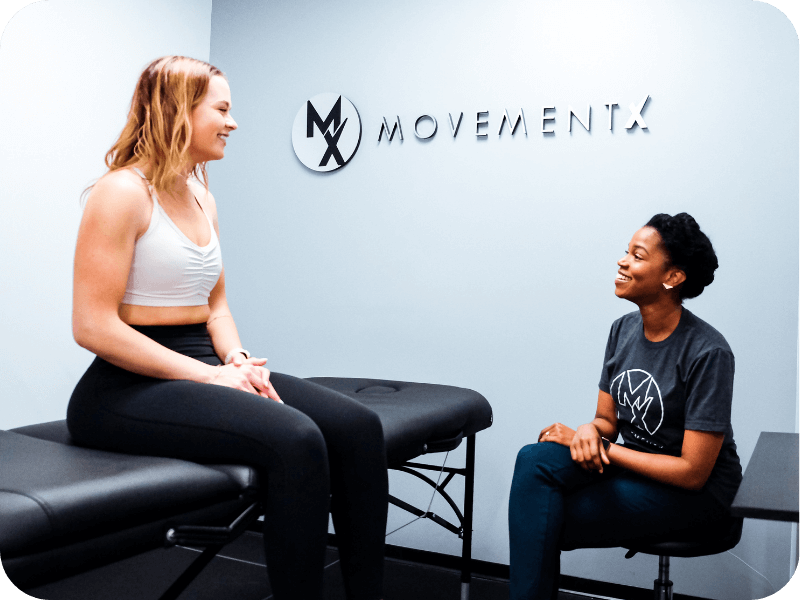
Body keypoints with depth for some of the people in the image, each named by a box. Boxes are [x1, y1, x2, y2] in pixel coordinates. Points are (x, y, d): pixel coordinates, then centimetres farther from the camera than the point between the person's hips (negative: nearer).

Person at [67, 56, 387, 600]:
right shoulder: (123, 193, -9)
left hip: (202, 369, 8)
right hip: (128, 388, -7)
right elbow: (94, 327, -15)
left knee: (357, 426, -13)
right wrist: (211, 376, -17)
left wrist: (239, 361, -1)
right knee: (294, 440, -32)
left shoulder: (203, 198, 16)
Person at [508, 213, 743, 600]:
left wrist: (591, 442, -17)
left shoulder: (707, 353, -20)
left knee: (541, 523, -22)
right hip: (629, 461, 7)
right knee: (534, 461, -22)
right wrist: (590, 431, -17)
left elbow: (693, 472, -19)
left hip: (695, 492, -6)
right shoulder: (623, 329, 2)